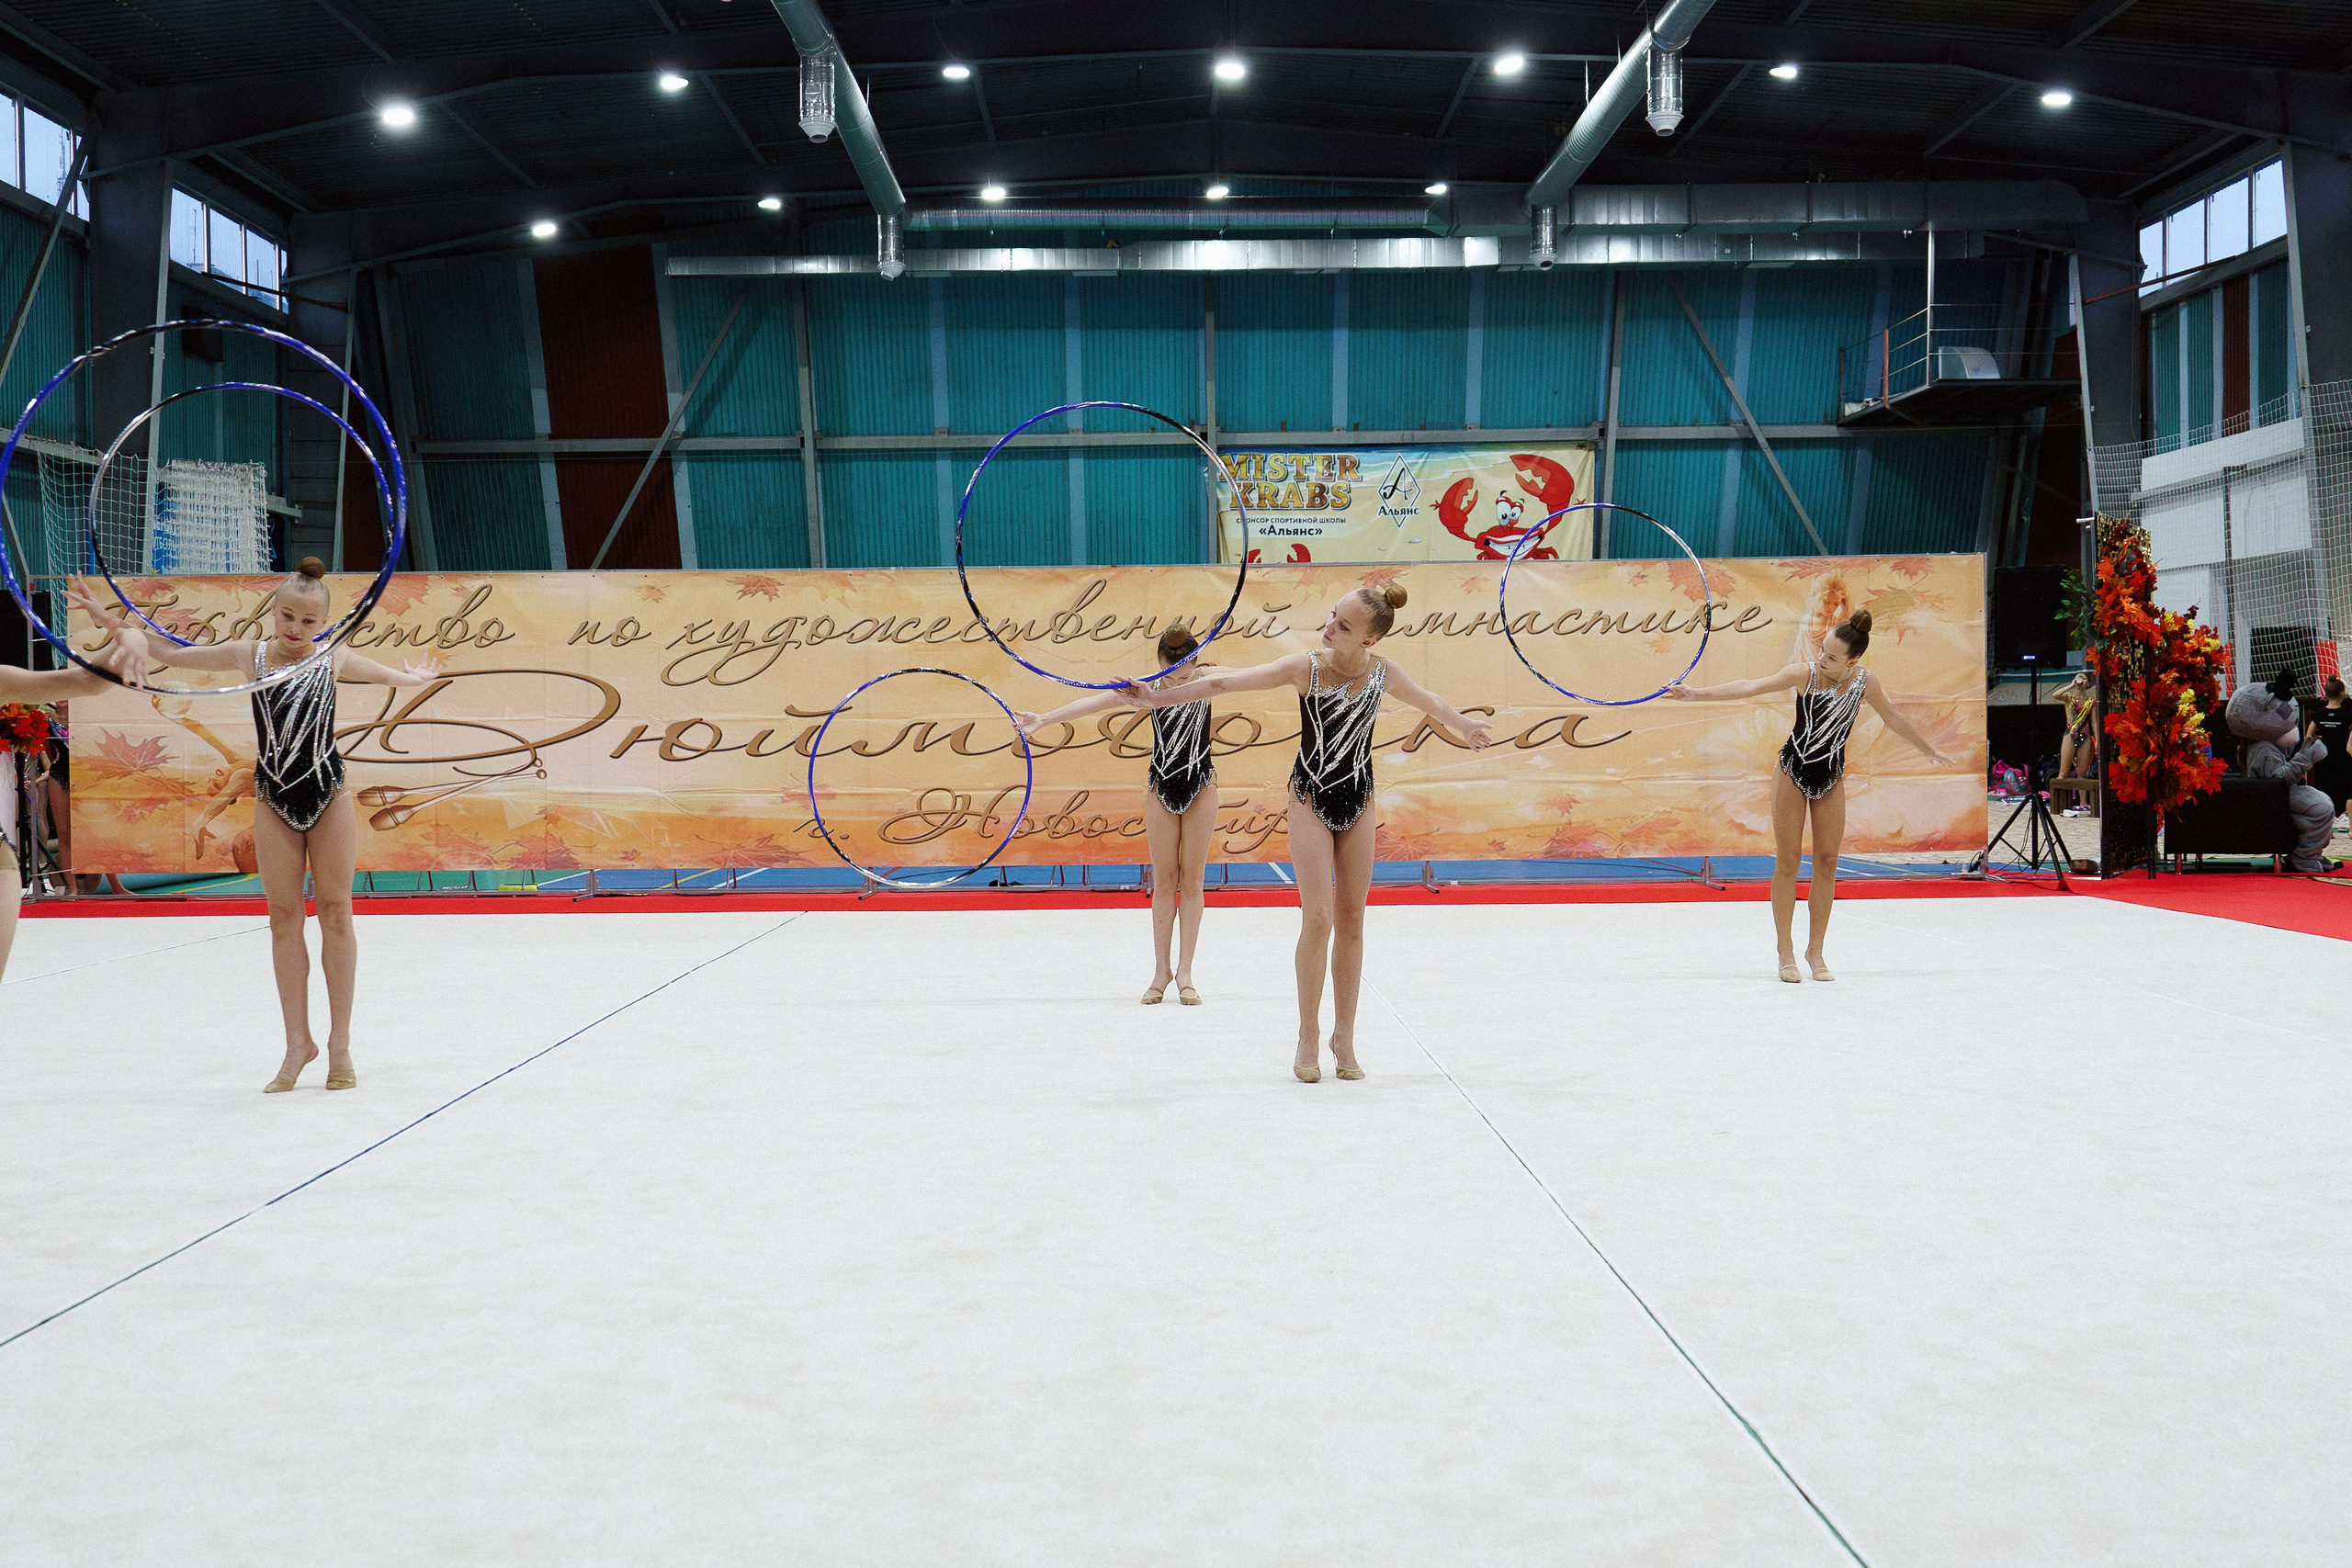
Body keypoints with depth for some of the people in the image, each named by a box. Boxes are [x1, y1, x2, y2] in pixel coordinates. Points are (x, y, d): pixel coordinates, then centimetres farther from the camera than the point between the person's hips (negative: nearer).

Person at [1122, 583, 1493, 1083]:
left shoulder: (1383, 673, -5)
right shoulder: (1305, 668, -15)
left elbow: (1427, 700, 17)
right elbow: (1225, 682, -15)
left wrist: (1463, 727, 34)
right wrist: (1159, 698, -19)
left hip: (1358, 803, 3)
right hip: (1311, 801, -3)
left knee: (1351, 922, 7)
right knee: (1318, 918, -11)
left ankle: (1344, 1036, 17)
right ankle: (1308, 1039, 1)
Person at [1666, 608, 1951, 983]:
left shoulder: (1864, 683, -9)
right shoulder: (1804, 674, -20)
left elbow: (1893, 719, 9)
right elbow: (1750, 687, -29)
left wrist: (1929, 749, 23)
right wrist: (1696, 693, -40)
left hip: (1831, 778, 3)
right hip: (1793, 772, -3)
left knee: (1826, 864, 3)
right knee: (1787, 862, -2)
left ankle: (1815, 950, 13)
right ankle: (1786, 952, 7)